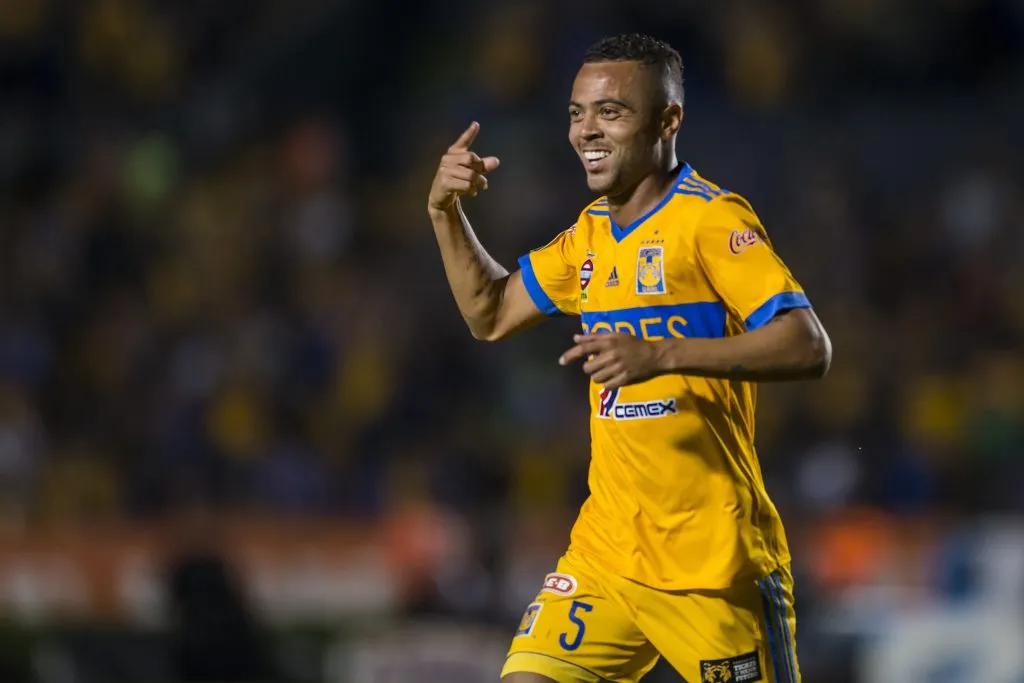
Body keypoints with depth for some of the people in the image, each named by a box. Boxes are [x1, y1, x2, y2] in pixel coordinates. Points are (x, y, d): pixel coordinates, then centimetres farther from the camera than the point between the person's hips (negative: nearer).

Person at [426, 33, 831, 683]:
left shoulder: (711, 218, -11)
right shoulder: (592, 231, 14)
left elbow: (809, 348, -22)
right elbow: (491, 315, 26)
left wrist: (662, 355, -31)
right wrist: (446, 213, 11)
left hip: (714, 557, -7)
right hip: (606, 550, 7)